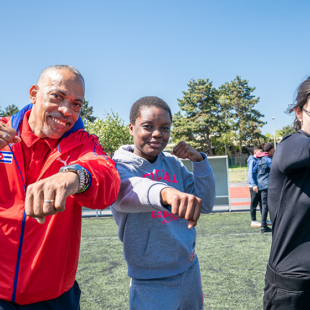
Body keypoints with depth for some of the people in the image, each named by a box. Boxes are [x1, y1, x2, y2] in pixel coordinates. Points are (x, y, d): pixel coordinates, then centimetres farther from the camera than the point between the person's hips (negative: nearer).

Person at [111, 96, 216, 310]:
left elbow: (205, 205, 1)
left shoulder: (174, 163, 2)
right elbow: (127, 191, -38)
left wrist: (199, 160, -12)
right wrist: (164, 192, -59)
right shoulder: (119, 165, -14)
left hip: (190, 270, 6)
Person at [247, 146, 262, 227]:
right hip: (254, 186, -9)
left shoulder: (259, 160, 15)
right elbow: (250, 173, -17)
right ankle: (253, 221, 5)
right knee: (254, 204, -2)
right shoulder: (252, 161, -10)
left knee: (262, 203, 13)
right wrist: (254, 184, -24)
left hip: (259, 186, 9)